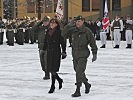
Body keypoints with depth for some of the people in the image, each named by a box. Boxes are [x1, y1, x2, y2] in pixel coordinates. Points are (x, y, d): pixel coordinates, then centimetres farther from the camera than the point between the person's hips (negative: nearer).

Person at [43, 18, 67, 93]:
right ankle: (60, 80, 32)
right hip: (49, 52, 6)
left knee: (53, 70, -8)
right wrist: (43, 50, 18)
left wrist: (63, 52, -9)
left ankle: (53, 86, 2)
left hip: (56, 52, -6)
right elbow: (45, 42, 18)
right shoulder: (48, 32, 11)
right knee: (50, 69, 7)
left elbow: (63, 42, -6)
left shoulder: (59, 32, -6)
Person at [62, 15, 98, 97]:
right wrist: (68, 26, -7)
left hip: (83, 55, -6)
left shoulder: (87, 31, -7)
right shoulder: (73, 30, 5)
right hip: (75, 54, 6)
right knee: (78, 72, 17)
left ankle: (78, 91, -10)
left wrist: (95, 53, -5)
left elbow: (92, 42, -4)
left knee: (79, 72, -15)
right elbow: (63, 34, 7)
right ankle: (87, 84, 40)